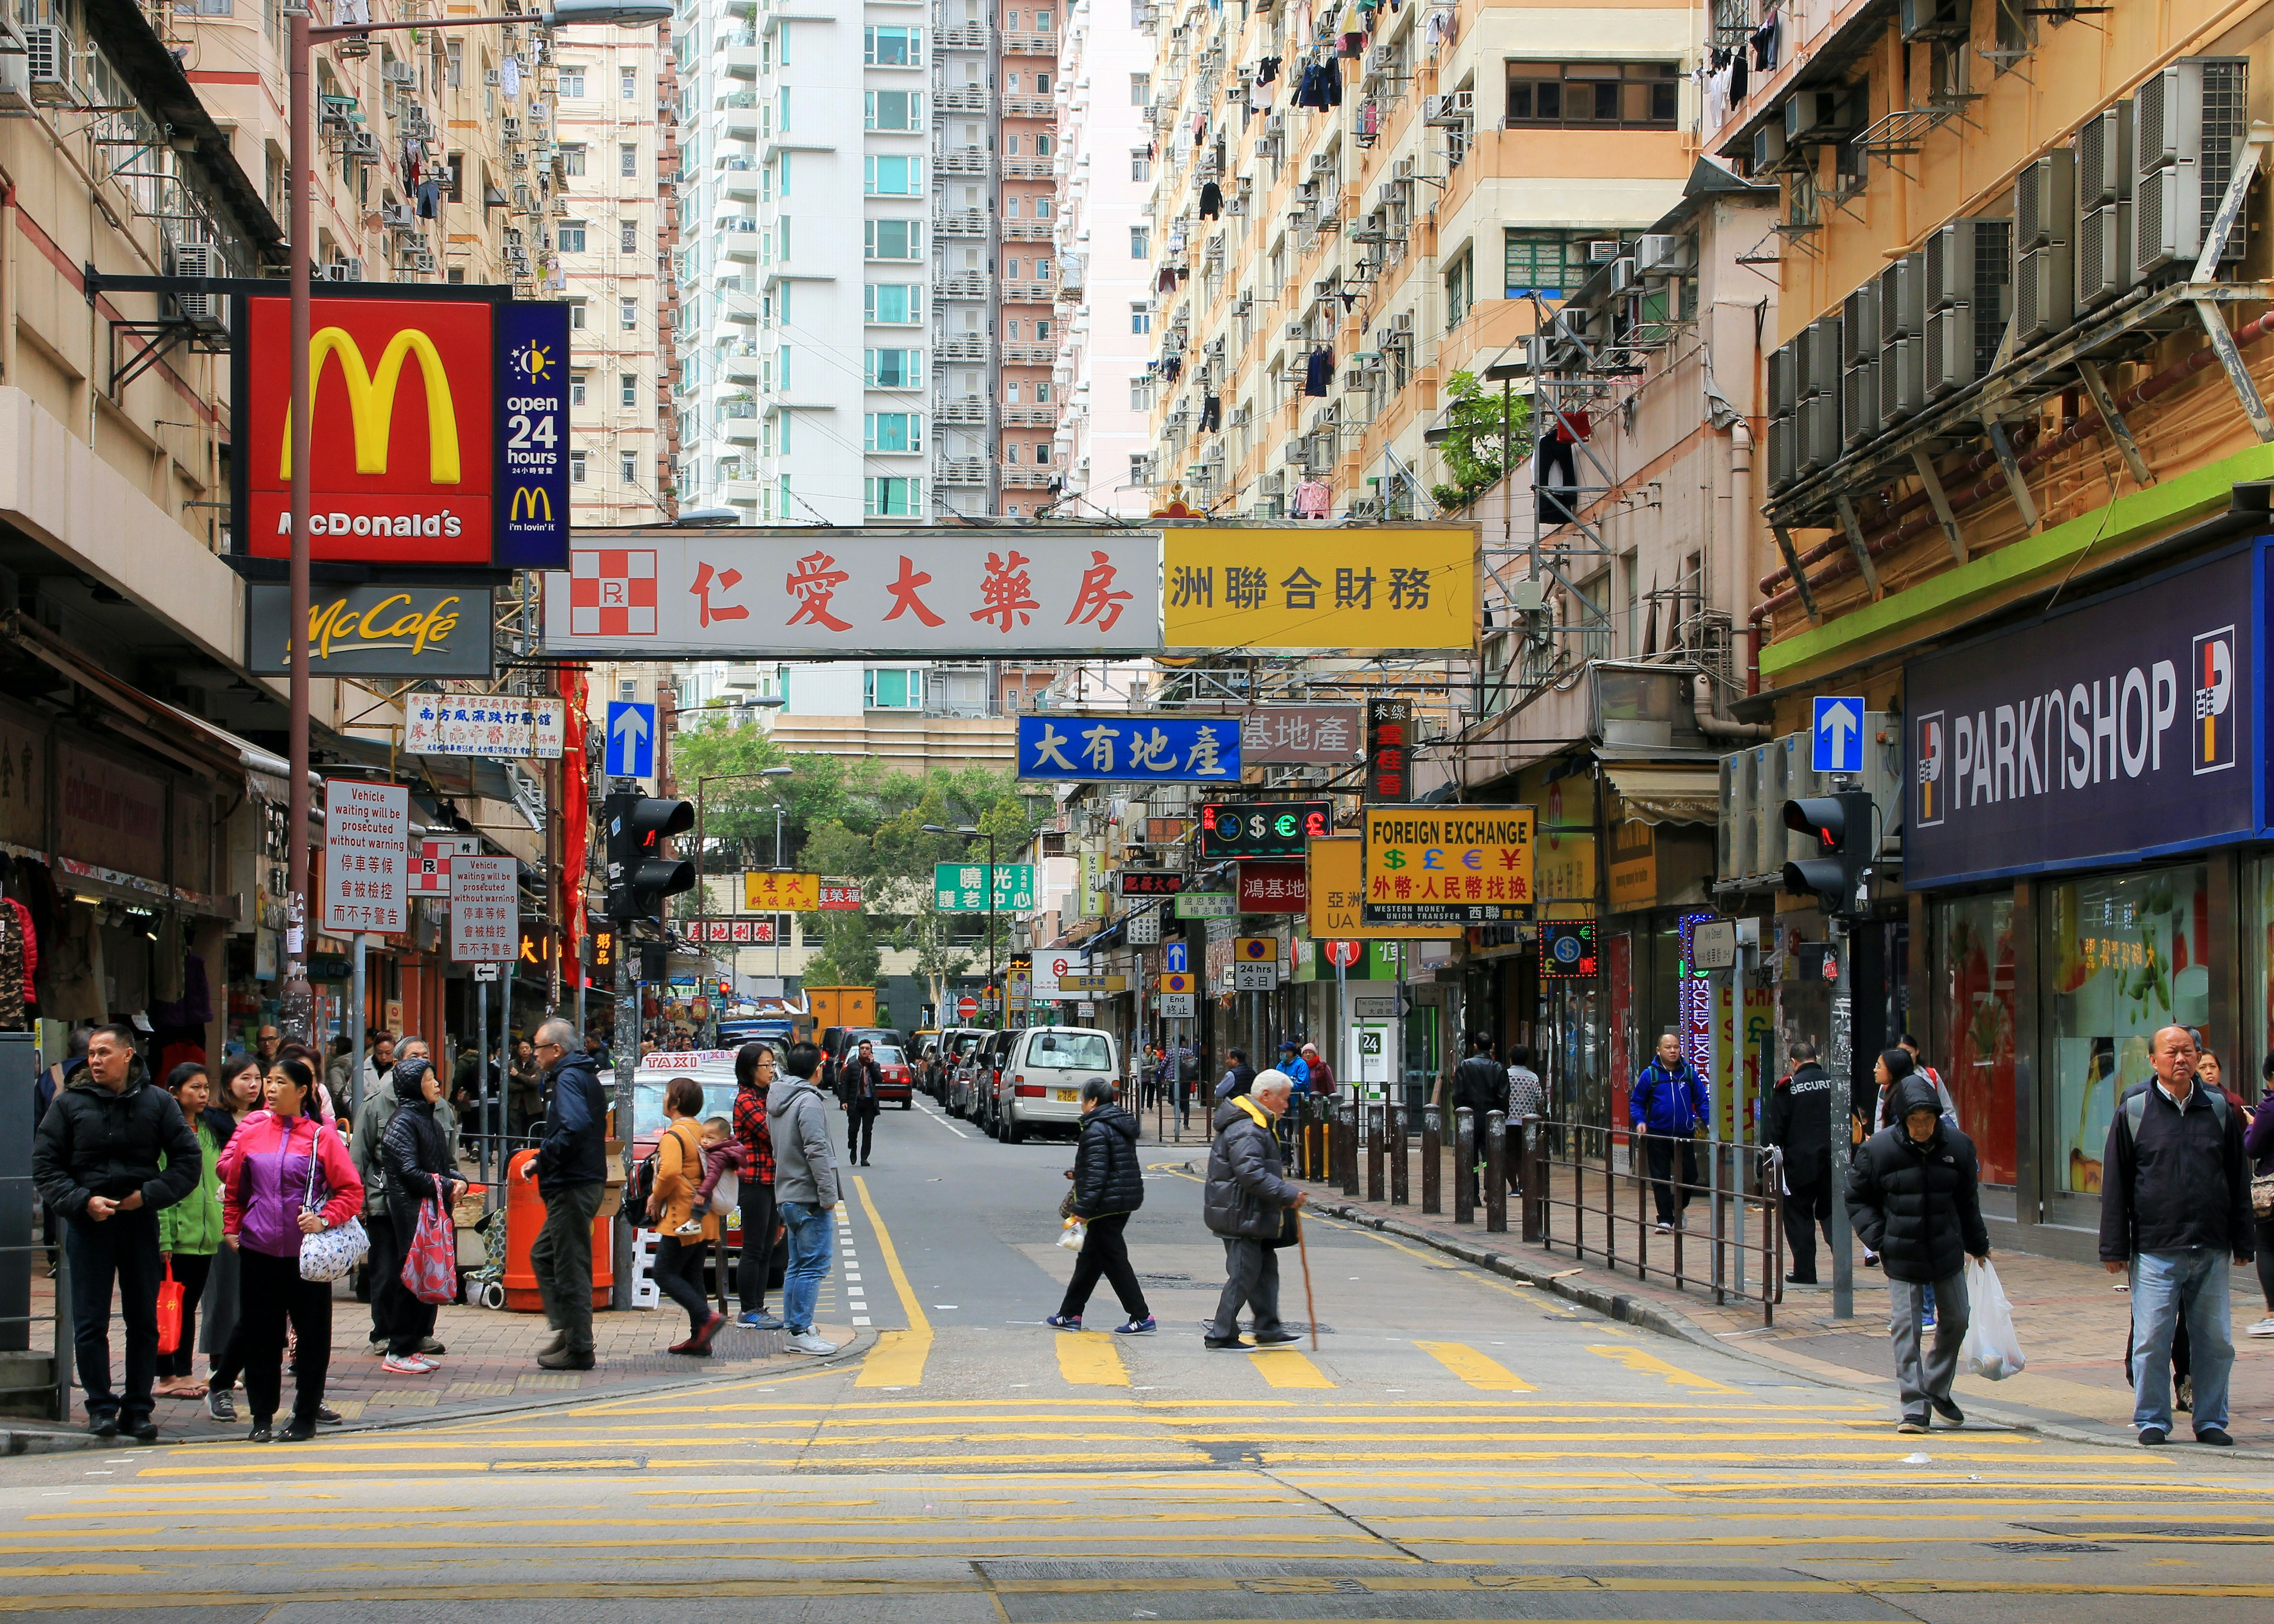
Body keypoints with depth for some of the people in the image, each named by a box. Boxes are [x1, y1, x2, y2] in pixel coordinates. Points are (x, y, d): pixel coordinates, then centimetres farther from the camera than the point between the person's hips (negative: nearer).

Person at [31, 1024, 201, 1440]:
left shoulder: (157, 1102, 3)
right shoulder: (69, 1104, 1)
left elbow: (189, 1161, 3)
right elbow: (44, 1166, 0)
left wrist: (149, 1195, -9)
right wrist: (82, 1201, -13)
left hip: (140, 1223, 1)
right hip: (88, 1223, -1)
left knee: (144, 1322, 4)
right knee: (90, 1323, -1)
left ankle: (137, 1409, 12)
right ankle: (100, 1406, 6)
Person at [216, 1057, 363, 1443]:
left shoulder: (321, 1137, -2)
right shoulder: (251, 1132, 6)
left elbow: (352, 1190, -2)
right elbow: (233, 1184, 16)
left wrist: (325, 1219, -15)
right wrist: (231, 1227, 8)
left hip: (306, 1252, -2)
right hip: (258, 1250, 2)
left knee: (311, 1334, 2)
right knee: (260, 1334, 6)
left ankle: (306, 1417, 11)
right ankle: (262, 1416, 15)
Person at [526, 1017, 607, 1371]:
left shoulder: (568, 1079, -14)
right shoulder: (587, 1077, 17)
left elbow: (575, 1128, -30)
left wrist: (542, 1159, -19)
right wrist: (544, 1160, 11)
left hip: (573, 1187, -11)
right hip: (587, 1181, 11)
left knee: (571, 1268, -5)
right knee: (543, 1255, 20)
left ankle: (578, 1349, -1)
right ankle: (568, 1329, 18)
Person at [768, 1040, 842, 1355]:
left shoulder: (776, 1100, 14)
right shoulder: (807, 1101, -15)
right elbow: (816, 1151, -21)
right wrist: (828, 1193, -18)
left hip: (786, 1196, 9)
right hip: (808, 1197, -9)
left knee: (798, 1264, 15)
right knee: (813, 1264, -7)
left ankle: (794, 1327, 17)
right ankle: (800, 1332, -9)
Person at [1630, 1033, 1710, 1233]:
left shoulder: (1689, 1073, 3)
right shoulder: (1650, 1075, -1)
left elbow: (1702, 1100, 7)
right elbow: (1636, 1102, 6)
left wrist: (1709, 1121, -8)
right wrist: (1640, 1121, -11)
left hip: (1684, 1135, 2)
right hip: (1658, 1135, -2)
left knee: (1689, 1176, 6)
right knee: (1661, 1179, 0)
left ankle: (1677, 1209, 30)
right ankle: (1665, 1219, 6)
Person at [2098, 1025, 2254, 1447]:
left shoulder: (2219, 1108, 9)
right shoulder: (2133, 1111, 2)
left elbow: (2239, 1181, 14)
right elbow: (2115, 1184, 3)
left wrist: (2244, 1242, 12)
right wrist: (2114, 1248, -1)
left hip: (2211, 1251, 2)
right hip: (2154, 1250, -2)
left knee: (2215, 1341, 5)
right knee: (2151, 1340, -3)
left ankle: (2211, 1420, 16)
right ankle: (2152, 1420, 9)